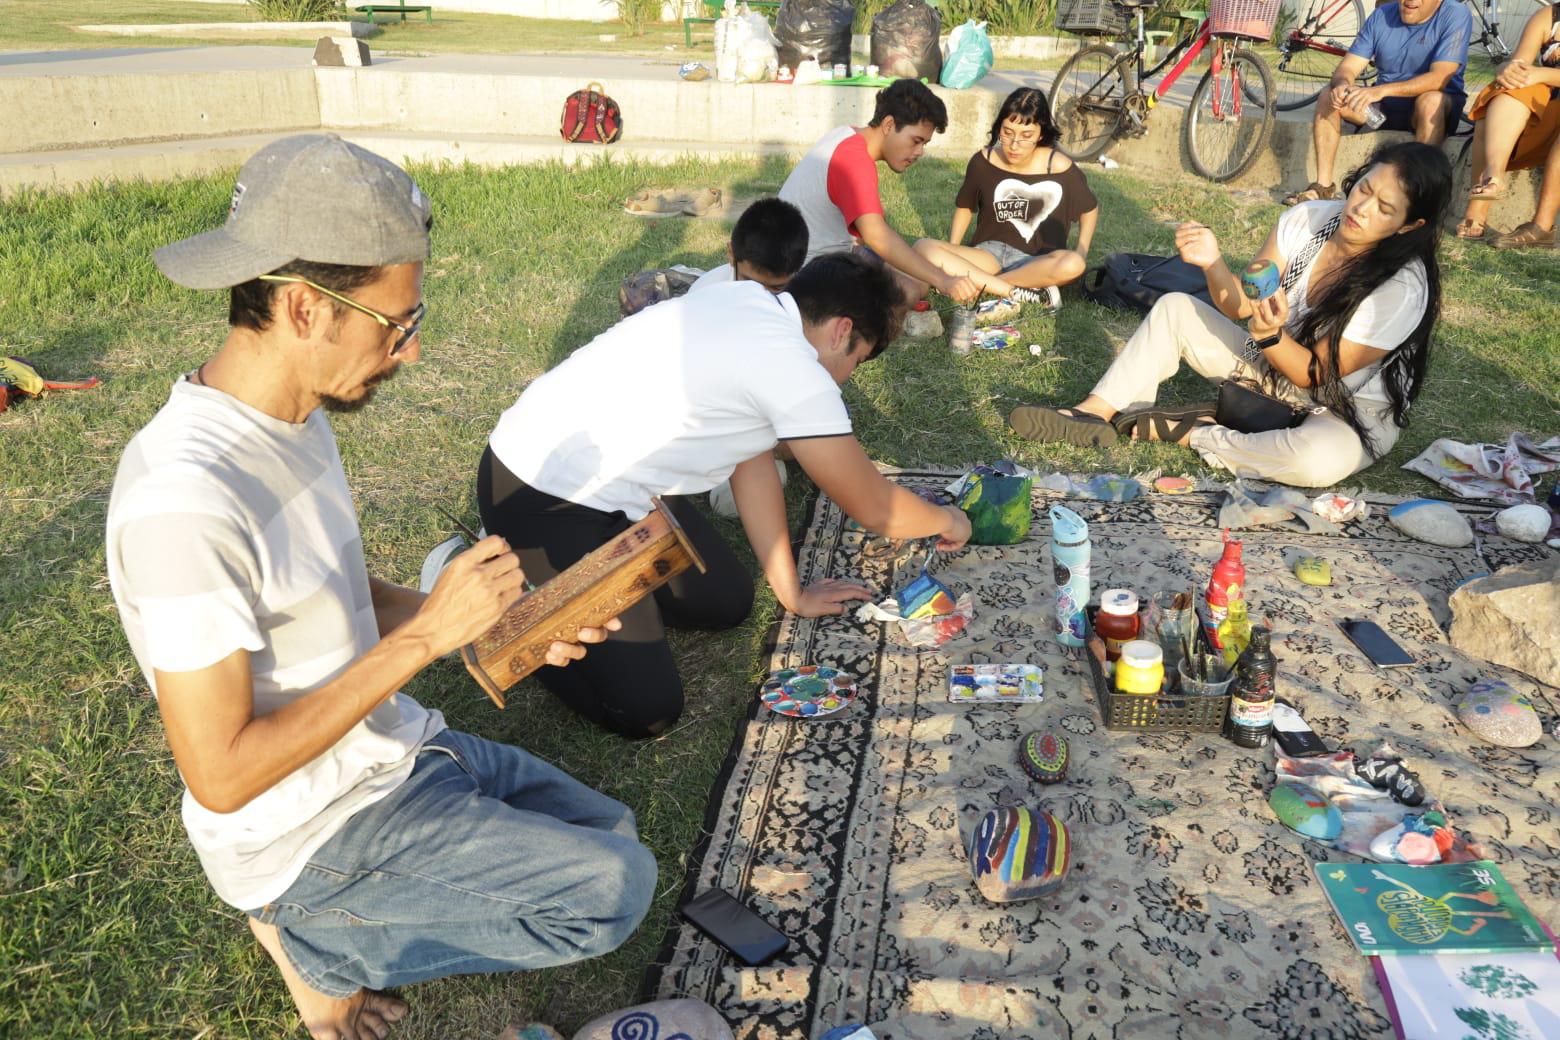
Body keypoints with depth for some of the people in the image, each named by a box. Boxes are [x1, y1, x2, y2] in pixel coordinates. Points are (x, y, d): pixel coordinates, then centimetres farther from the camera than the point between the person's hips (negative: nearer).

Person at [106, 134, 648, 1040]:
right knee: (617, 888, -13)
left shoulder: (297, 416, -2)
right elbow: (222, 776, -27)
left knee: (610, 833, 15)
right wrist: (426, 634, -26)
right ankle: (319, 943, 5)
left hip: (391, 751, 9)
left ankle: (323, 924, 15)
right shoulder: (184, 500, -31)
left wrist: (501, 622, -4)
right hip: (299, 830, -8)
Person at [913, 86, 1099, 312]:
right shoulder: (983, 161, -4)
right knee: (923, 247, -25)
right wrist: (951, 256, 2)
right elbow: (965, 206, 13)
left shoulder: (1059, 167, -10)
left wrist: (1081, 253, -6)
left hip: (1036, 262, -2)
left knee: (1072, 265, -38)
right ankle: (1018, 292, -27)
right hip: (989, 253, 2)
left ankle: (977, 283, -23)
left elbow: (1090, 208, 7)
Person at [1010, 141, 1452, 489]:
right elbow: (1238, 305, -8)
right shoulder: (1309, 219, -12)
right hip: (1274, 363, 6)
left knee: (1319, 458, -42)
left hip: (1352, 411, -5)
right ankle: (1094, 415, -11)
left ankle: (1189, 433, -20)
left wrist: (1269, 335, -40)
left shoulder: (1402, 288, -25)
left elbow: (1317, 375, -22)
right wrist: (1213, 264, -27)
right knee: (1174, 308, -4)